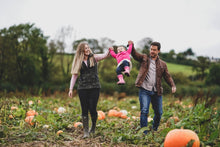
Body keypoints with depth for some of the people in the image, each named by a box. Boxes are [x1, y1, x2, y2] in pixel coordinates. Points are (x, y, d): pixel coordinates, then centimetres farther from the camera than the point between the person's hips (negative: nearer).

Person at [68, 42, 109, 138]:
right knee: (84, 110, 0)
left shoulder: (94, 58, 5)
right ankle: (86, 131, 6)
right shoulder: (78, 61, 6)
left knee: (92, 109, -3)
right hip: (82, 88, 1)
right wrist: (71, 89, 1)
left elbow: (105, 55, -9)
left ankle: (93, 127, 24)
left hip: (94, 87, -1)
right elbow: (74, 75, 6)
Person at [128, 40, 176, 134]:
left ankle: (155, 130, 32)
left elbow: (167, 76, 8)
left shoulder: (162, 64, 11)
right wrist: (132, 46, -20)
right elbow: (135, 55, -2)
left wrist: (173, 85, -8)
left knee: (159, 112, 10)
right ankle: (144, 133, -6)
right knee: (144, 111, -11)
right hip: (144, 90, -3)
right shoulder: (144, 58, 8)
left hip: (156, 91, 3)